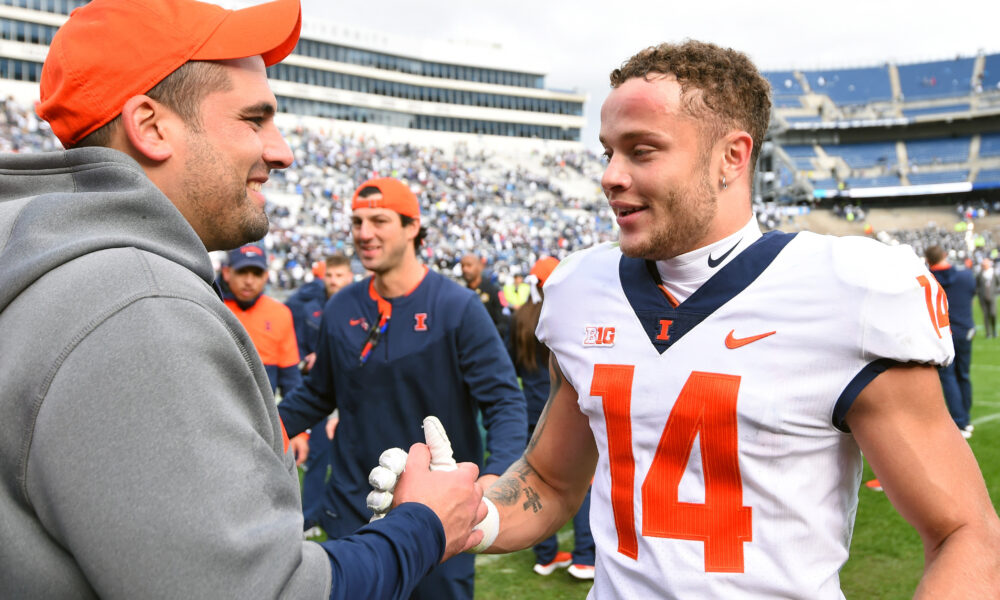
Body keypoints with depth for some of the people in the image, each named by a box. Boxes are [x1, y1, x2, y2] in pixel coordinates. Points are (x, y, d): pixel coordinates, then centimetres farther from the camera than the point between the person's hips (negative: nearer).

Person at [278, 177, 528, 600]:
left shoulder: (457, 307, -10)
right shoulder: (340, 310, 2)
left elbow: (505, 402, -12)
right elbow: (317, 394, 14)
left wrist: (495, 474, -28)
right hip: (353, 512, 4)